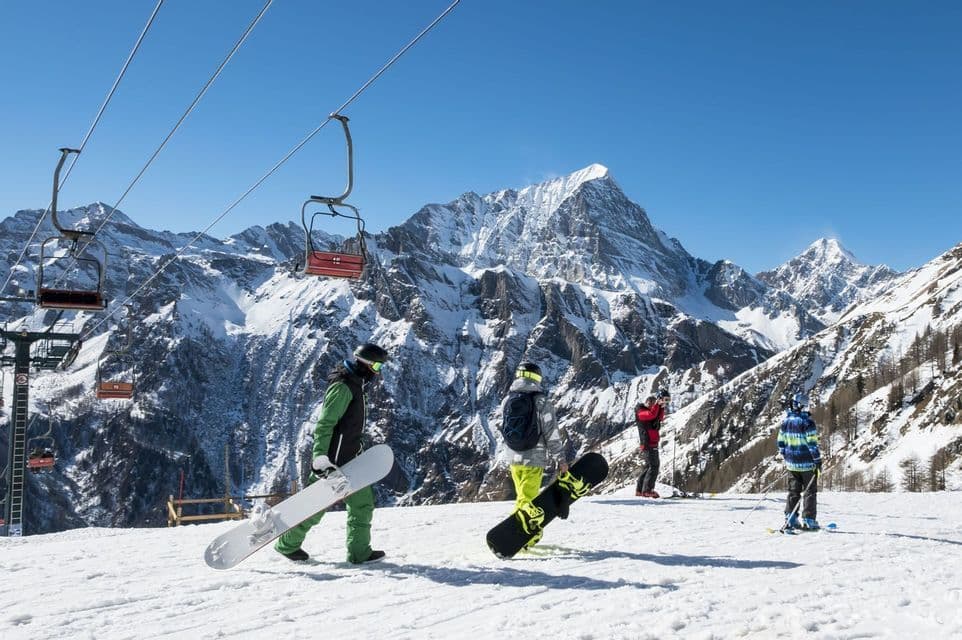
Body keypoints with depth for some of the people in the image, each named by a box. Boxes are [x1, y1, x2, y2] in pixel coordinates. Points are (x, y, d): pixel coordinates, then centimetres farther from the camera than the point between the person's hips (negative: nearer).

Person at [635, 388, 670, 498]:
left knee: (649, 466, 14)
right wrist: (657, 403, -20)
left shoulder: (650, 411, 21)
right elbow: (651, 414, -25)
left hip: (653, 443, 10)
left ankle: (639, 489, 18)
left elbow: (660, 418, 10)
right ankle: (647, 490, -16)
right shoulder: (641, 412, -7)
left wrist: (661, 406, 1)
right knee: (654, 466, -14)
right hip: (648, 444, -10)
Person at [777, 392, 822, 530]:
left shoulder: (785, 421, 4)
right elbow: (812, 443, -16)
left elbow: (781, 443, 10)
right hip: (807, 463, -5)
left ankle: (790, 519, 9)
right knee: (810, 492, 6)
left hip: (791, 463, 5)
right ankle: (808, 520, 5)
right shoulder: (807, 421, -16)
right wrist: (818, 460, -8)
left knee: (793, 491, 13)